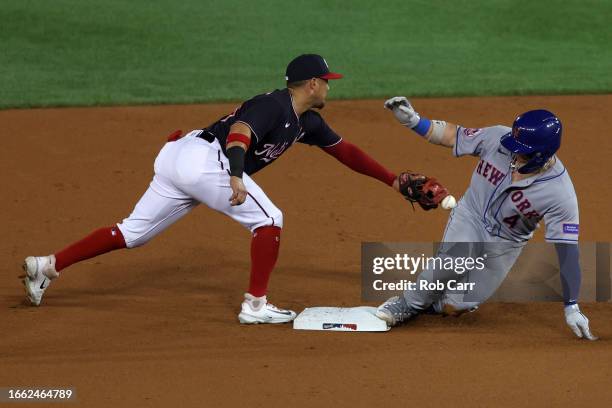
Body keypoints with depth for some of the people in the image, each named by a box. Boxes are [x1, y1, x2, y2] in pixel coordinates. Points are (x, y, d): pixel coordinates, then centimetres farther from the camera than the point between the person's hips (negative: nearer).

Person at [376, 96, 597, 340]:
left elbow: (567, 250, -25)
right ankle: (409, 302, -4)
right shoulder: (498, 138, -22)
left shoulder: (561, 195, -29)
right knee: (452, 263, -30)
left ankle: (430, 302, 33)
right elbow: (453, 136, -7)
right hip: (469, 217, 0)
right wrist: (413, 121, -21)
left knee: (453, 307, -1)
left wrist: (572, 308, -25)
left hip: (504, 245, 0)